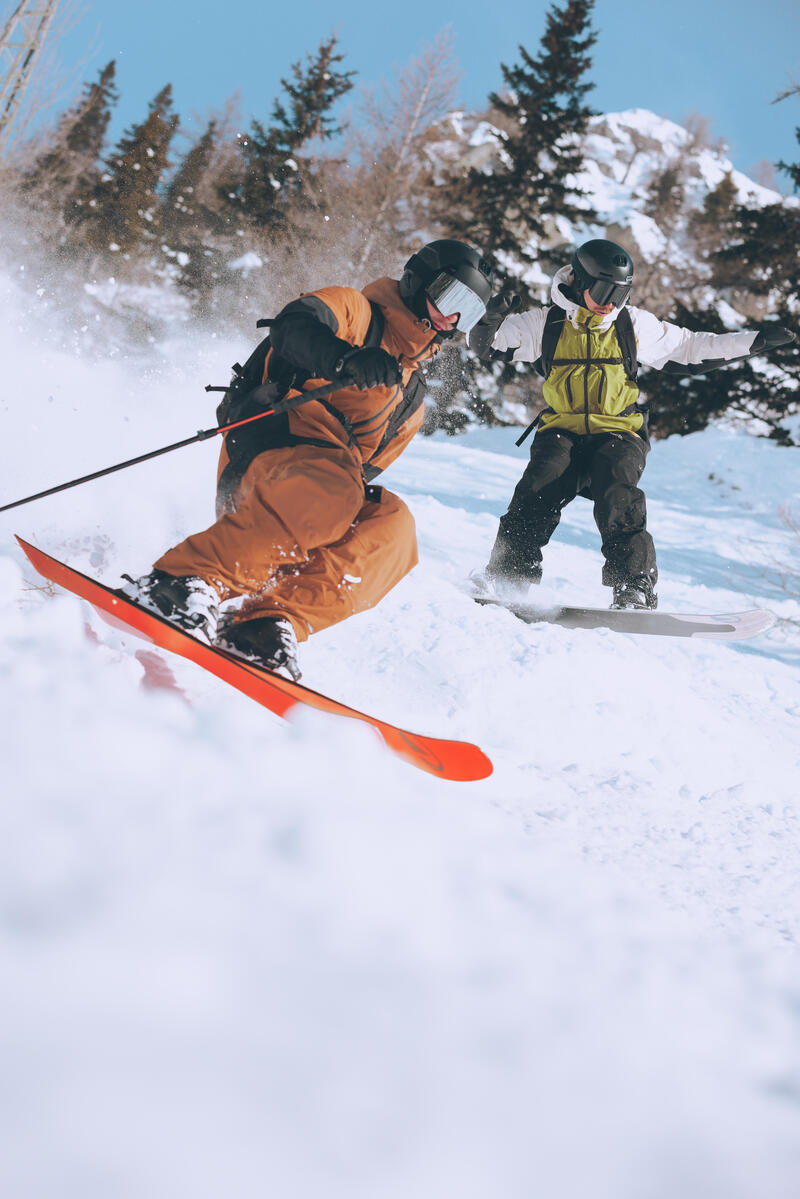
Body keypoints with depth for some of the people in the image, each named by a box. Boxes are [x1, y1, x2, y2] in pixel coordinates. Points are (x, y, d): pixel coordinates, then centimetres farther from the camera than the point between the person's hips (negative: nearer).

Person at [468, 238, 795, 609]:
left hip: (617, 435, 0)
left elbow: (689, 349, 18)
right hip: (561, 432, 0)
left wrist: (755, 341, 13)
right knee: (540, 486, -28)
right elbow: (485, 345, 3)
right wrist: (492, 319, -21)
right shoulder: (546, 324, 5)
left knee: (618, 494, -29)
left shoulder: (634, 325, 9)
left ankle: (635, 587, -33)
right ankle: (507, 573, -25)